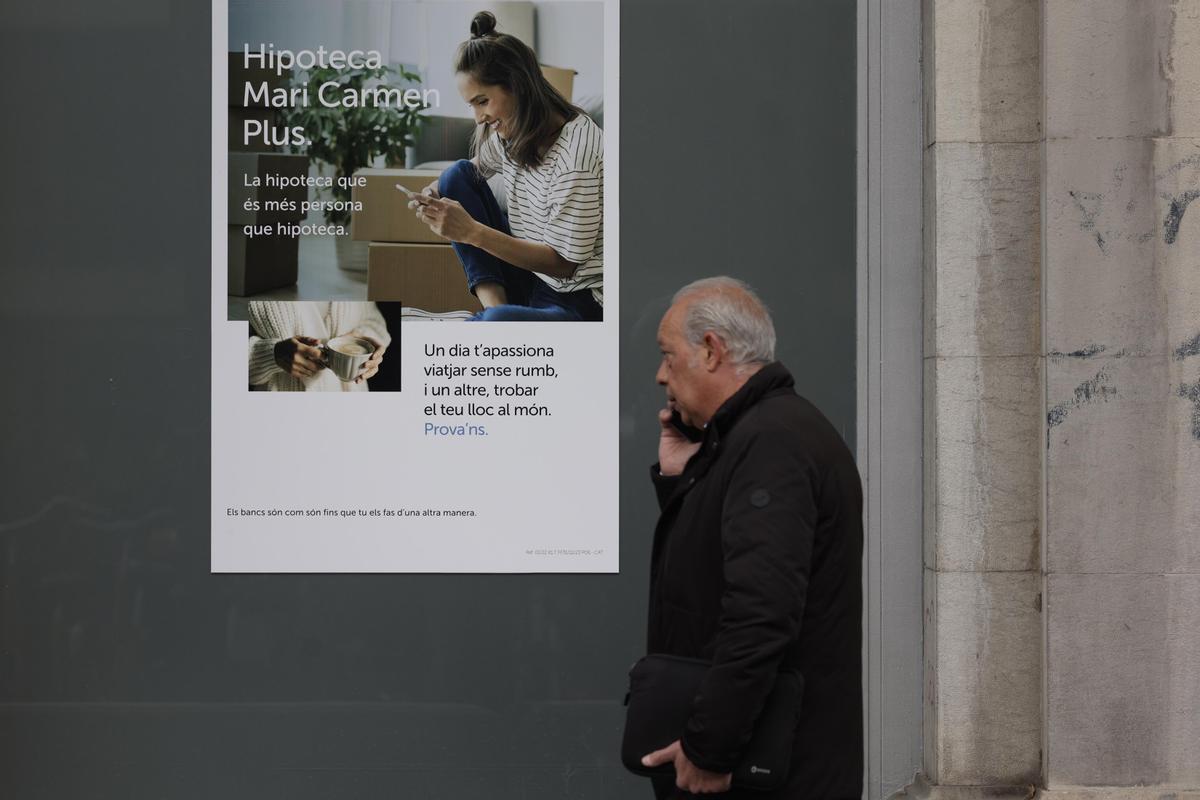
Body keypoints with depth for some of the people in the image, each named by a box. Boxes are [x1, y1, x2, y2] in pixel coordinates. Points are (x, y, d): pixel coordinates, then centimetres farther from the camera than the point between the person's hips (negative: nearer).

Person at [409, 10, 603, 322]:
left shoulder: (576, 148, -21)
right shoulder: (511, 133, 3)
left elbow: (563, 262, -19)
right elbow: (474, 168, 25)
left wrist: (473, 232, -23)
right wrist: (433, 194, 1)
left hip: (579, 303, -9)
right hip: (528, 277, 9)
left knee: (499, 322, -41)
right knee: (458, 175, 2)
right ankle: (494, 303, -8)